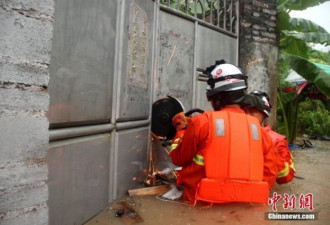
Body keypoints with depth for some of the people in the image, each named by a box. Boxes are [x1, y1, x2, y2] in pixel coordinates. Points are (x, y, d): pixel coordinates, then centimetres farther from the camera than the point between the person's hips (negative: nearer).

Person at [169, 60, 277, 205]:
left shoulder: (202, 121, -9)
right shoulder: (257, 127, 2)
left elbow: (178, 159, 4)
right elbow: (270, 174, 6)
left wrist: (181, 129, 18)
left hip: (205, 201, -4)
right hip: (247, 203, 5)